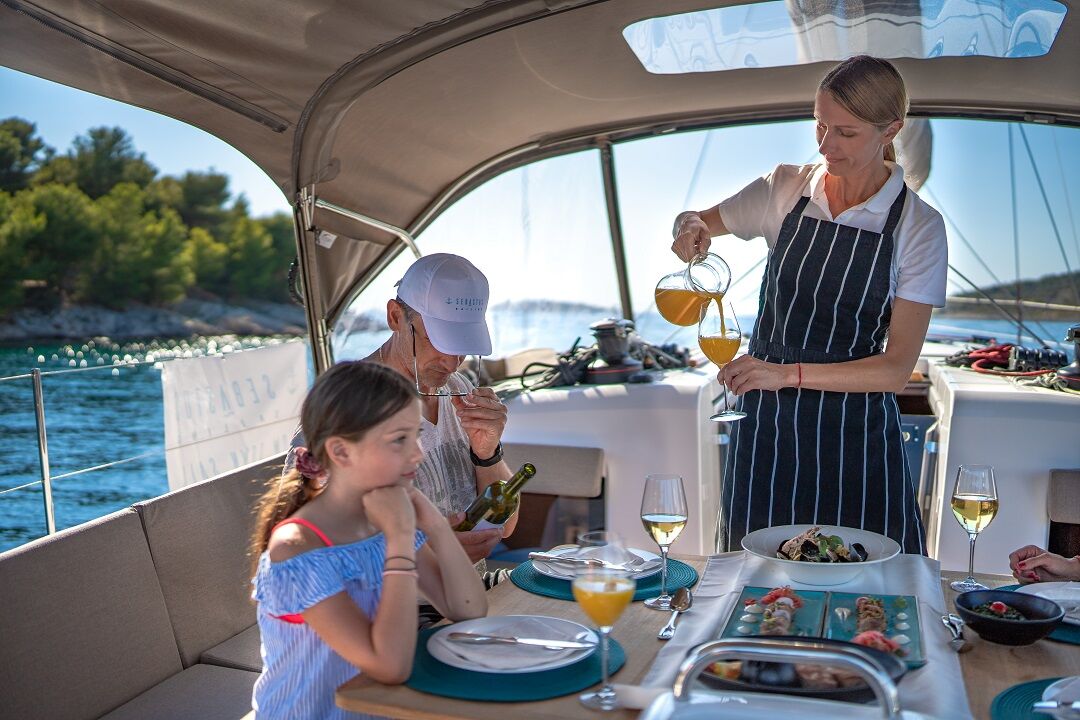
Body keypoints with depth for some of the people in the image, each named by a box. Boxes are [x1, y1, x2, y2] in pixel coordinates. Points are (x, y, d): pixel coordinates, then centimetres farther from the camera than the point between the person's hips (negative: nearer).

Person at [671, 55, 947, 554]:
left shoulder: (918, 227, -7)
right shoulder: (787, 189, 1)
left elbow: (896, 368, -11)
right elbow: (699, 222, 17)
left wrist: (790, 373, -23)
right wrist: (691, 228, -8)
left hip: (854, 434, -2)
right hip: (765, 422, 2)